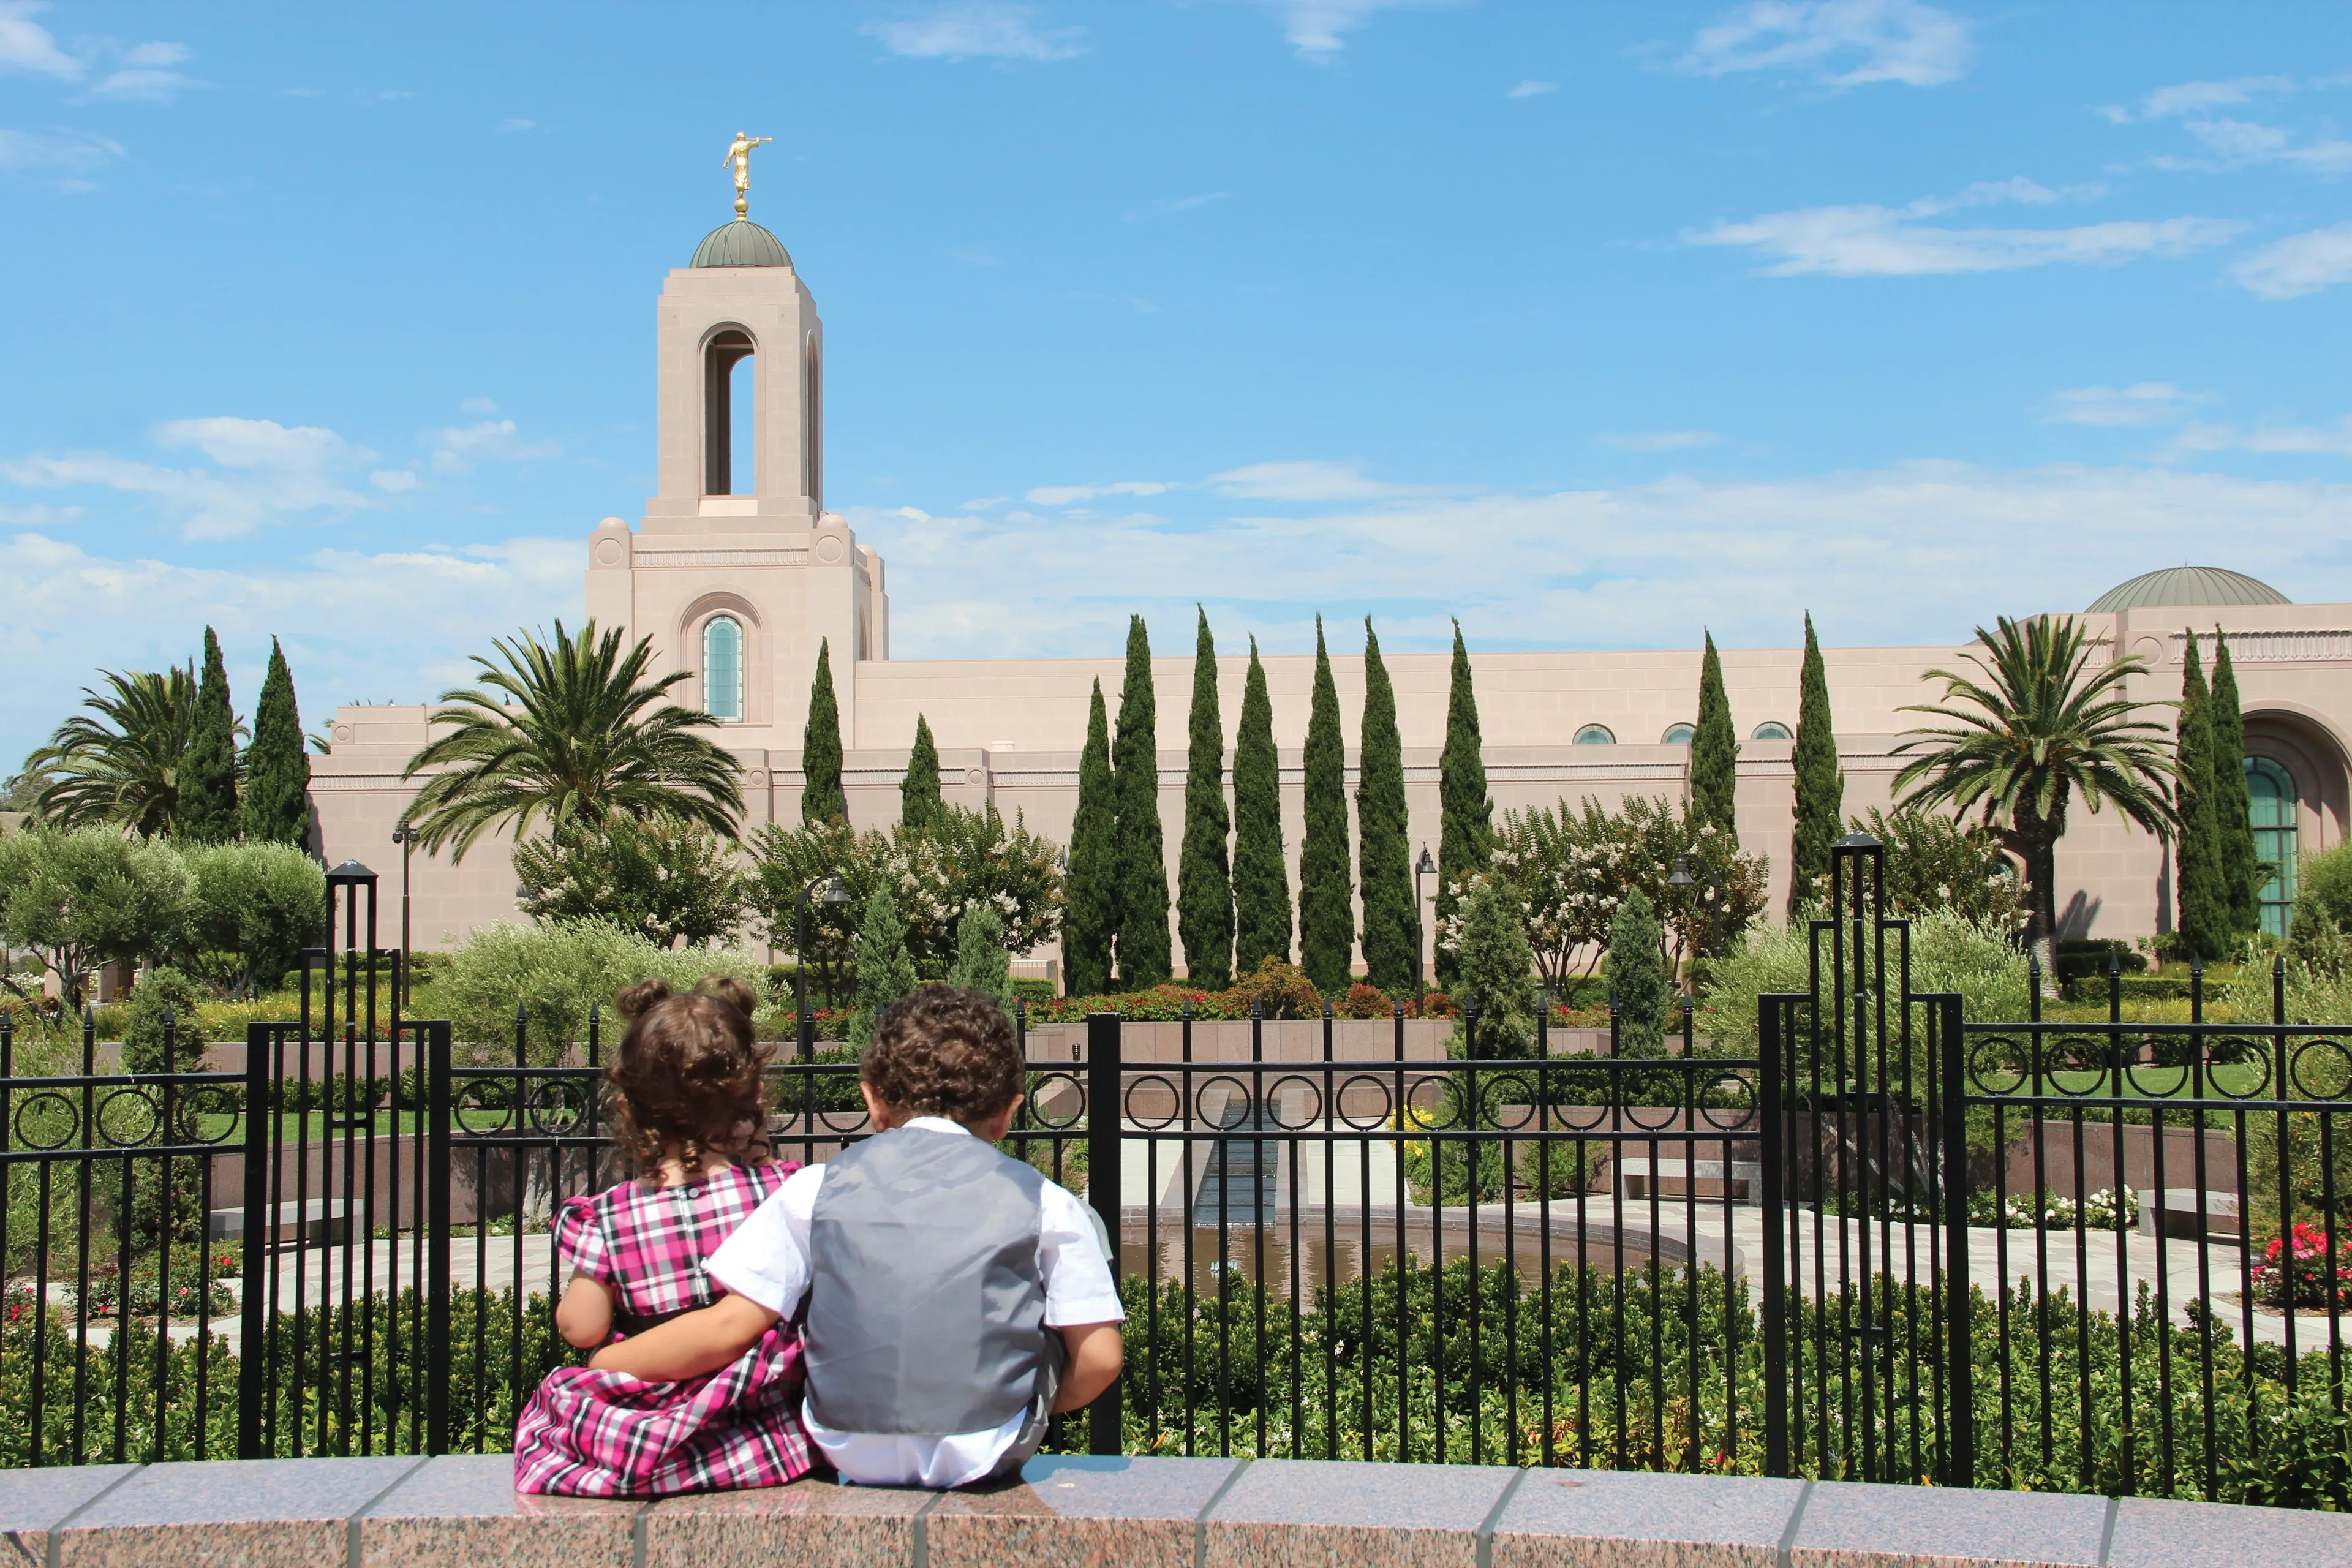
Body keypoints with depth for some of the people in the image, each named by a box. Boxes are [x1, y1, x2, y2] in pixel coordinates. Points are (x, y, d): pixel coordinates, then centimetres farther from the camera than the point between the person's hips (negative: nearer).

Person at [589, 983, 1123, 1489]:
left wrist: (601, 1365, 8)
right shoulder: (1047, 1205, -3)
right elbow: (1099, 1358, -4)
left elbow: (726, 1329, -6)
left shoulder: (814, 1191, -1)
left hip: (850, 1453, 2)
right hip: (989, 1456, -1)